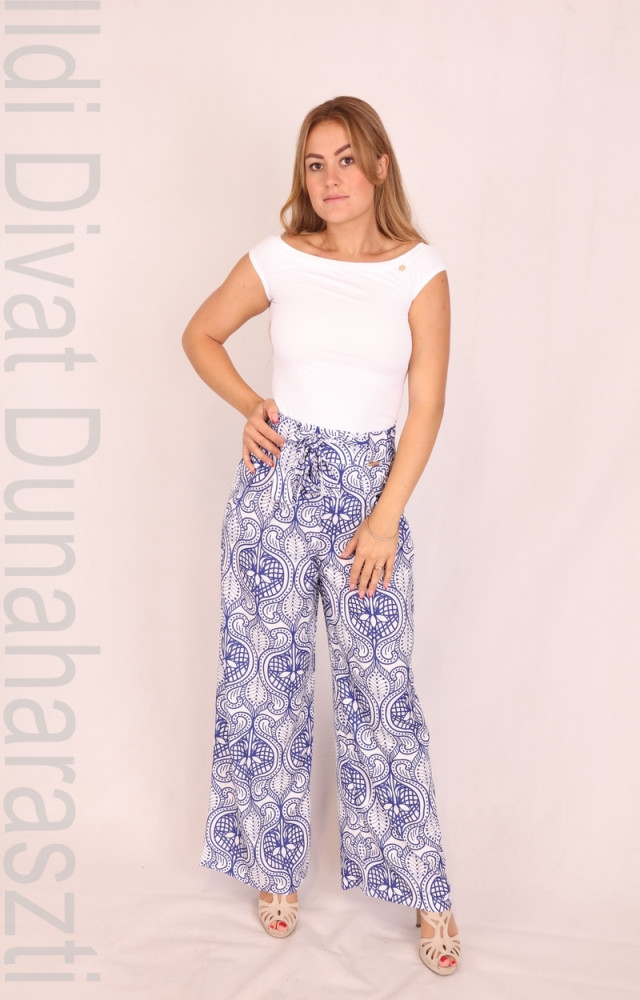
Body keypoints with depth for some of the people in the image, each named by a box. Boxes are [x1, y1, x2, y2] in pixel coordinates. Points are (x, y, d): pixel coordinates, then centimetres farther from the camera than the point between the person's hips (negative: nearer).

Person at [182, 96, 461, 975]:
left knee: (383, 689, 3)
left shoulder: (421, 271, -2)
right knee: (265, 679, 8)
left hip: (368, 486, -1)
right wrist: (250, 406, -1)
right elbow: (200, 334, 15)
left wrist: (386, 517, -9)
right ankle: (276, 868, 29)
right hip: (277, 481, 2)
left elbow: (427, 405, -4)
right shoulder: (279, 260, 1)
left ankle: (425, 891, 21)